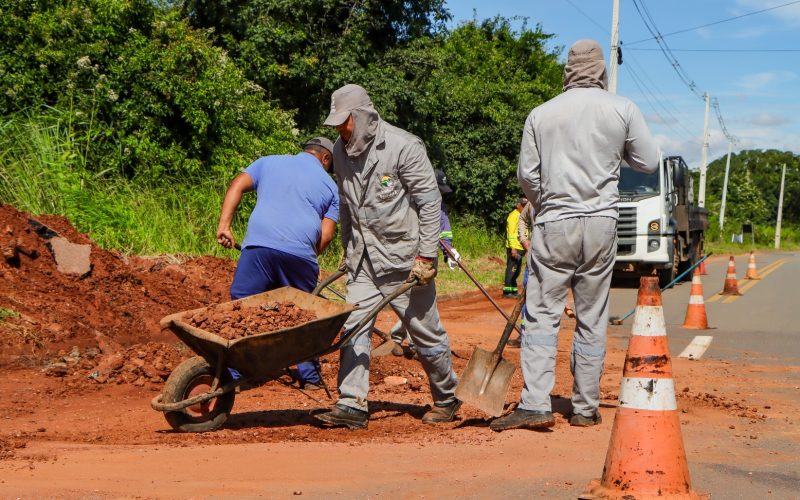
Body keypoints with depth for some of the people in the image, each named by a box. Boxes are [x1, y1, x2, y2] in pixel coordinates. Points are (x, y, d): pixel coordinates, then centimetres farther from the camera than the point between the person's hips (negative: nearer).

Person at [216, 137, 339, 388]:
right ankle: (309, 376, 23)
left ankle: (234, 375, 0)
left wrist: (224, 225, 4)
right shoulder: (330, 185, 21)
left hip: (260, 245, 0)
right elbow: (327, 234, 9)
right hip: (301, 252, 1)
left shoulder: (269, 162, 24)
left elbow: (237, 186, 9)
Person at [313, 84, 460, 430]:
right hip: (363, 259, 6)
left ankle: (447, 399, 23)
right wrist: (348, 249, 21)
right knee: (353, 327, -4)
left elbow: (430, 203, -13)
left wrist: (426, 256, -16)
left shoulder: (404, 147, -14)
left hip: (404, 257, -5)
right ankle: (352, 406, -2)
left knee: (426, 331, 5)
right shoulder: (341, 151, 6)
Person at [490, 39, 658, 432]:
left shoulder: (541, 114, 2)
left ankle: (535, 403, -9)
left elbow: (527, 174, 4)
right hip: (601, 223, 1)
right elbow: (649, 163, 5)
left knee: (541, 315, 1)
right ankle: (585, 408, 13)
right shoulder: (623, 110, 0)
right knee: (592, 319, 8)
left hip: (554, 224, -1)